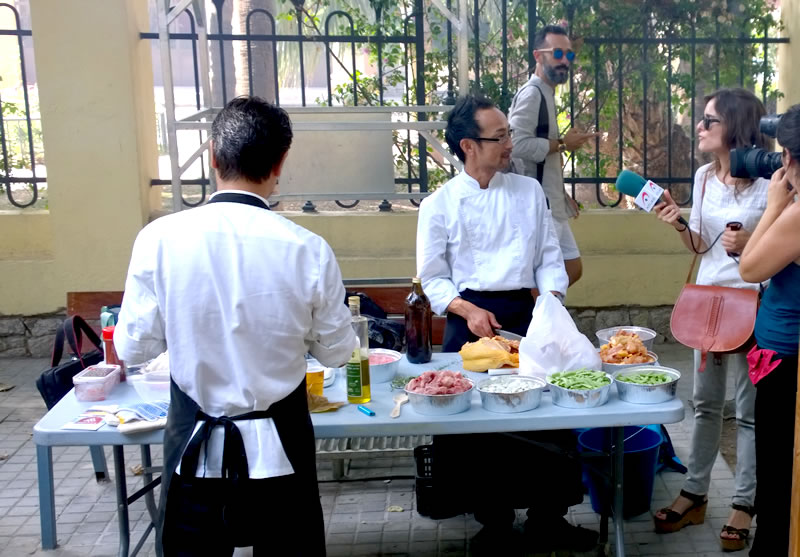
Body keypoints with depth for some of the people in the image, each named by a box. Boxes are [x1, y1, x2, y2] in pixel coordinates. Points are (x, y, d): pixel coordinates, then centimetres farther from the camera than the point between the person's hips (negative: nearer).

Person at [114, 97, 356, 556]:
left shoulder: (160, 238, -15)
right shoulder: (308, 250, -16)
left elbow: (134, 347, -5)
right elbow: (336, 351, -3)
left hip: (195, 448, 1)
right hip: (278, 446, 0)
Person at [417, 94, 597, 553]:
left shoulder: (529, 191, 9)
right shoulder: (440, 204, 0)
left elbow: (550, 257, 10)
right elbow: (432, 278, 2)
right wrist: (468, 311, -14)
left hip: (523, 311, 2)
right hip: (469, 316, -2)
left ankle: (549, 515, 16)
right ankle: (494, 517, 19)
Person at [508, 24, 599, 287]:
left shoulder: (546, 94, 17)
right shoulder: (531, 93, -13)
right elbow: (517, 144, -27)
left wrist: (562, 192, 16)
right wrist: (562, 143, -14)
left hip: (551, 206, 10)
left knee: (572, 269, 15)